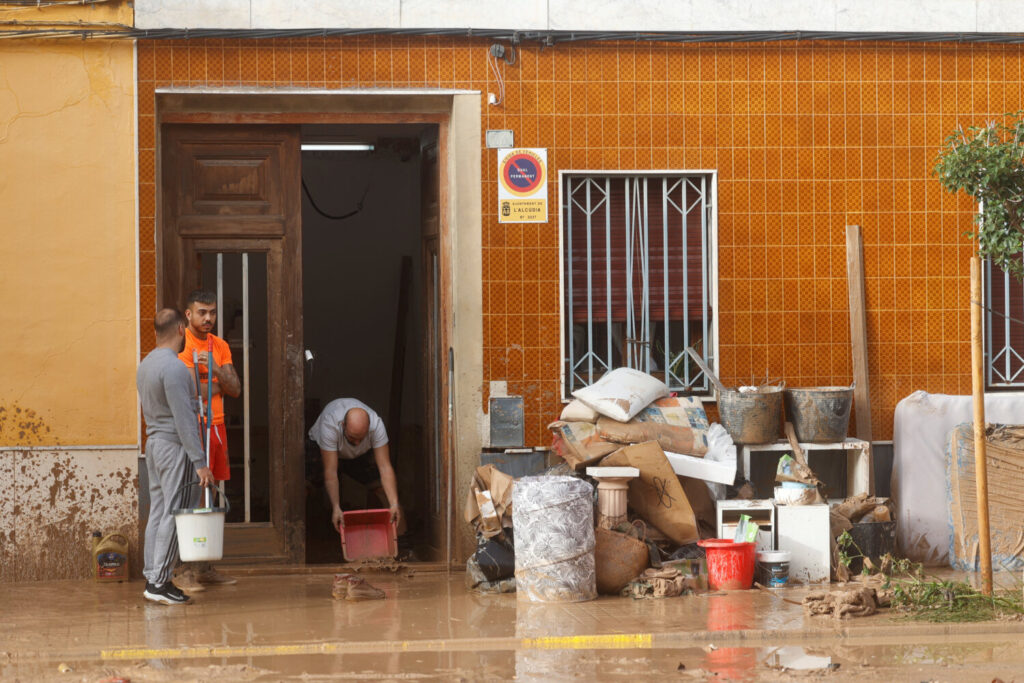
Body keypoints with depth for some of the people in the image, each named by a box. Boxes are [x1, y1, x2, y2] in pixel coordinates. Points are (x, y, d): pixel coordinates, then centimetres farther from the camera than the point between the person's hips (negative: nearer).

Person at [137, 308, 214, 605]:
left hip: (154, 442, 9)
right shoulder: (174, 368, -18)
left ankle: (151, 578, 11)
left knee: (158, 511, 10)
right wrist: (200, 462, -20)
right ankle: (160, 582, -6)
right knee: (173, 514, -6)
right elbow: (184, 419, -21)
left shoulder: (145, 364, 11)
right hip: (175, 446, -9)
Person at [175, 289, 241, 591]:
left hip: (217, 426, 7)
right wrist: (218, 384, -7)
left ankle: (204, 567, 14)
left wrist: (212, 368, -9)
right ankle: (185, 571, -8)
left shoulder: (220, 346, 14)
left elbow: (235, 389, 6)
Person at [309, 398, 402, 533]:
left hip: (364, 453, 1)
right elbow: (330, 472, -42)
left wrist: (394, 504, -46)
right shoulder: (329, 426, -44)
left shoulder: (376, 424, -38)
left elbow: (385, 467, -37)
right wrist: (336, 508, -49)